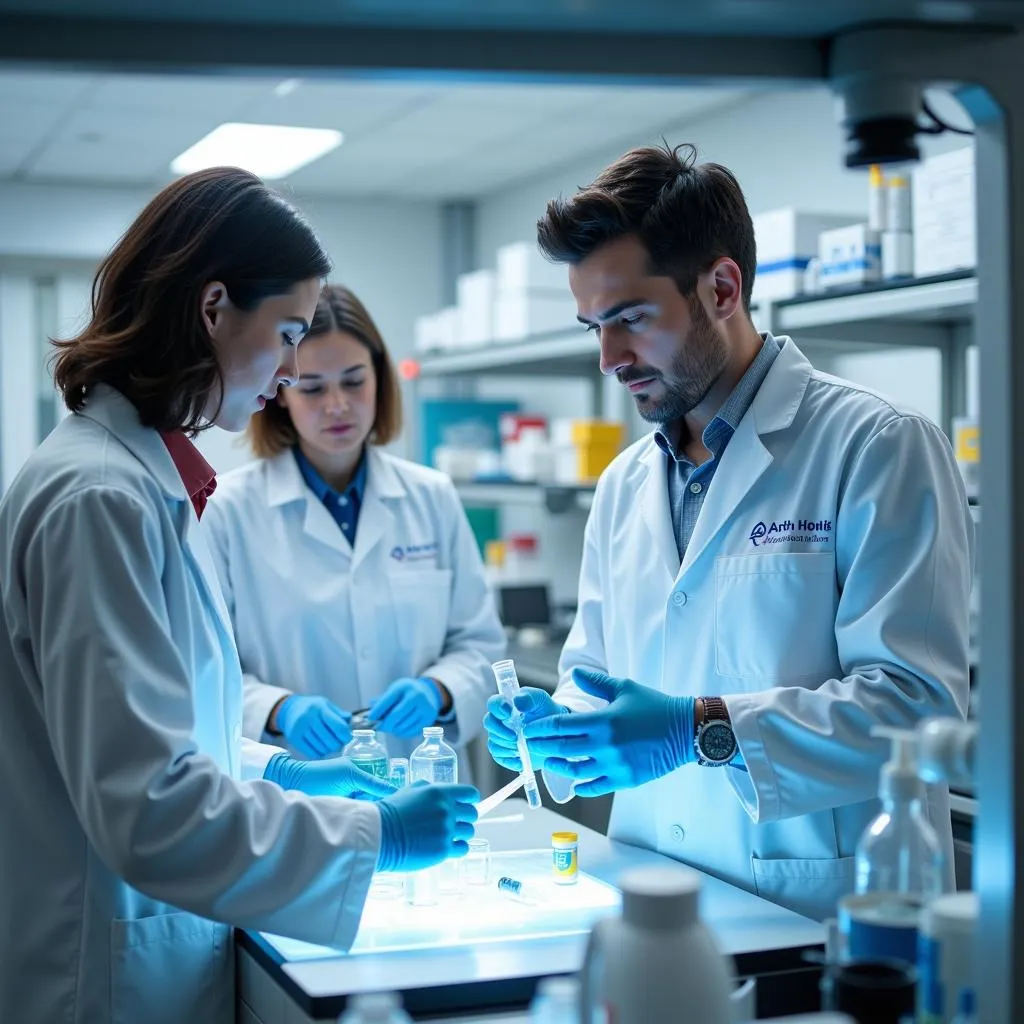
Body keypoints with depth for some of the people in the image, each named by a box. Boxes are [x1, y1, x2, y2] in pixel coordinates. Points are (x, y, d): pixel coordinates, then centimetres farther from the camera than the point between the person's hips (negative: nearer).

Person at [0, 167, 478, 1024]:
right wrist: (375, 834, -19)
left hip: (162, 948, 9)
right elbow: (146, 808, -25)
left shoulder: (143, 476, 7)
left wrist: (273, 770, 7)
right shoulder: (99, 497, -21)